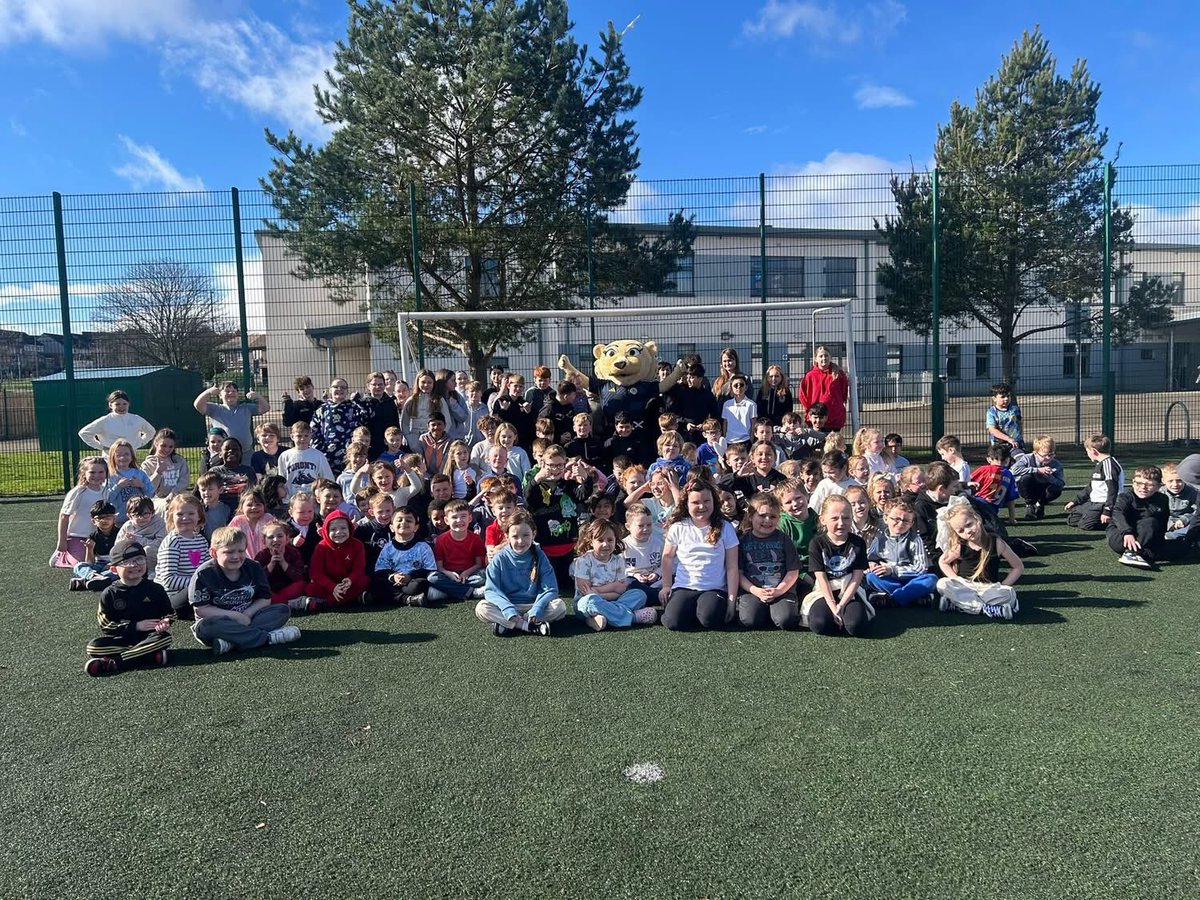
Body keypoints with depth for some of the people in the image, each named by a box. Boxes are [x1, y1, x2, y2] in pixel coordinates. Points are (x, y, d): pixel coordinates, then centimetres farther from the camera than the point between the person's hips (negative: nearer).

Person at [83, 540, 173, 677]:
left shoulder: (155, 589, 5)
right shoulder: (109, 594, 3)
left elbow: (168, 613, 11)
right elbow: (106, 625, -2)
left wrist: (165, 623, -14)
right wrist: (136, 626, -11)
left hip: (149, 637, 0)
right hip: (121, 639, 0)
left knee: (165, 638, -31)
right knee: (94, 646, -25)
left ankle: (113, 662, -33)